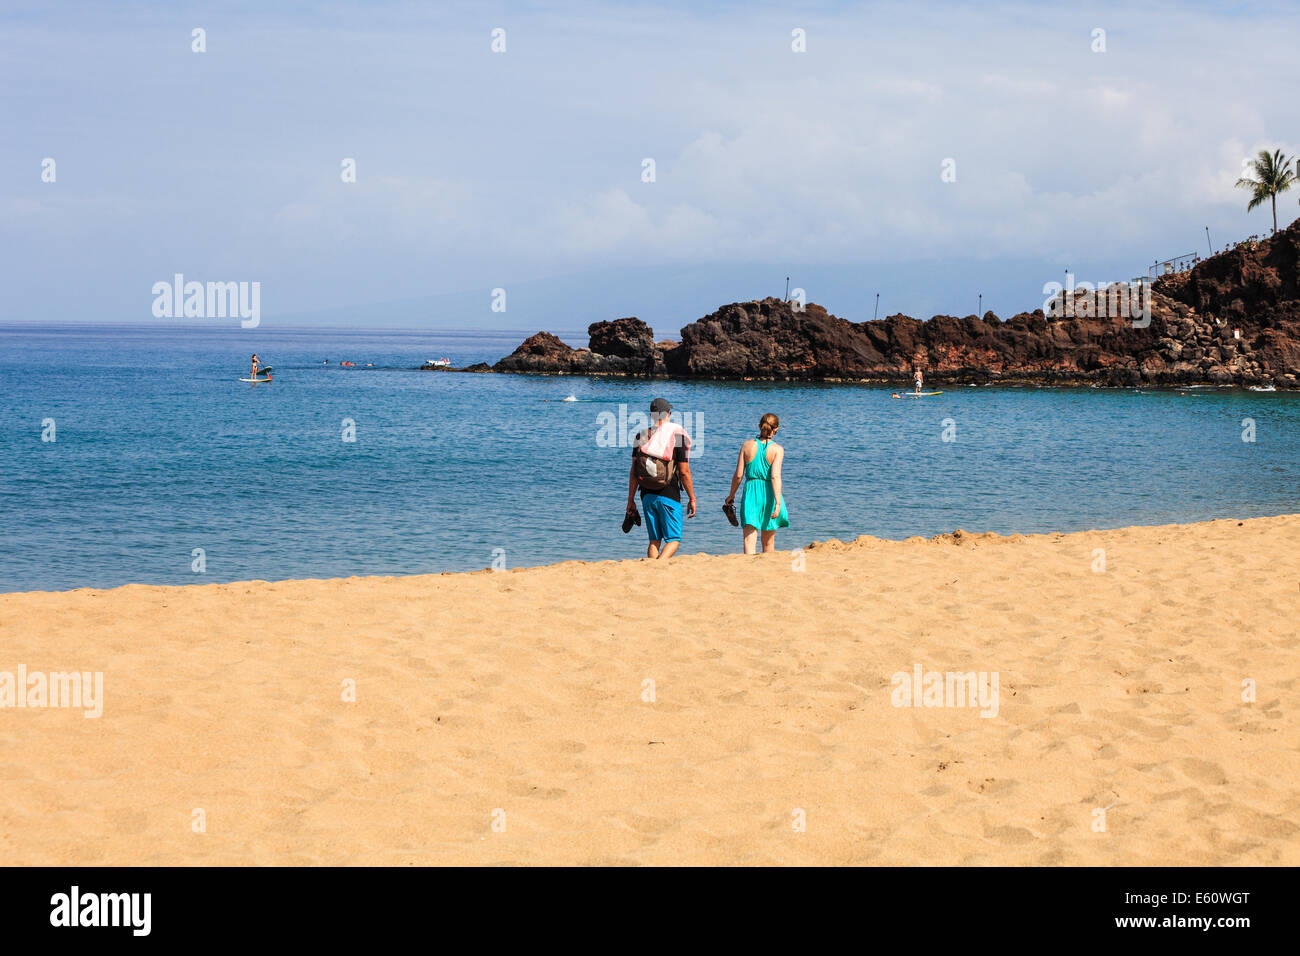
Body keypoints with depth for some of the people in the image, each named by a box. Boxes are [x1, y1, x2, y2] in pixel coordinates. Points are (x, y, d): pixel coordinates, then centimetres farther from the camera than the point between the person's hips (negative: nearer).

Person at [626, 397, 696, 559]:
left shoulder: (641, 436, 4)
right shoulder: (678, 435, -7)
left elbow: (633, 471, 3)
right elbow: (684, 471, -8)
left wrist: (631, 500, 9)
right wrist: (692, 499, 1)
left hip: (647, 495, 4)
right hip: (669, 495, -4)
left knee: (654, 540, 13)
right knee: (674, 539, 1)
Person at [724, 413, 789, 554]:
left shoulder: (747, 446, 1)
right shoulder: (777, 449, -5)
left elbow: (738, 475, 2)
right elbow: (775, 476, -16)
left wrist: (731, 495, 16)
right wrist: (778, 502, -19)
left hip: (750, 494, 0)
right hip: (769, 495, 0)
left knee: (749, 540, -6)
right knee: (768, 542, 17)